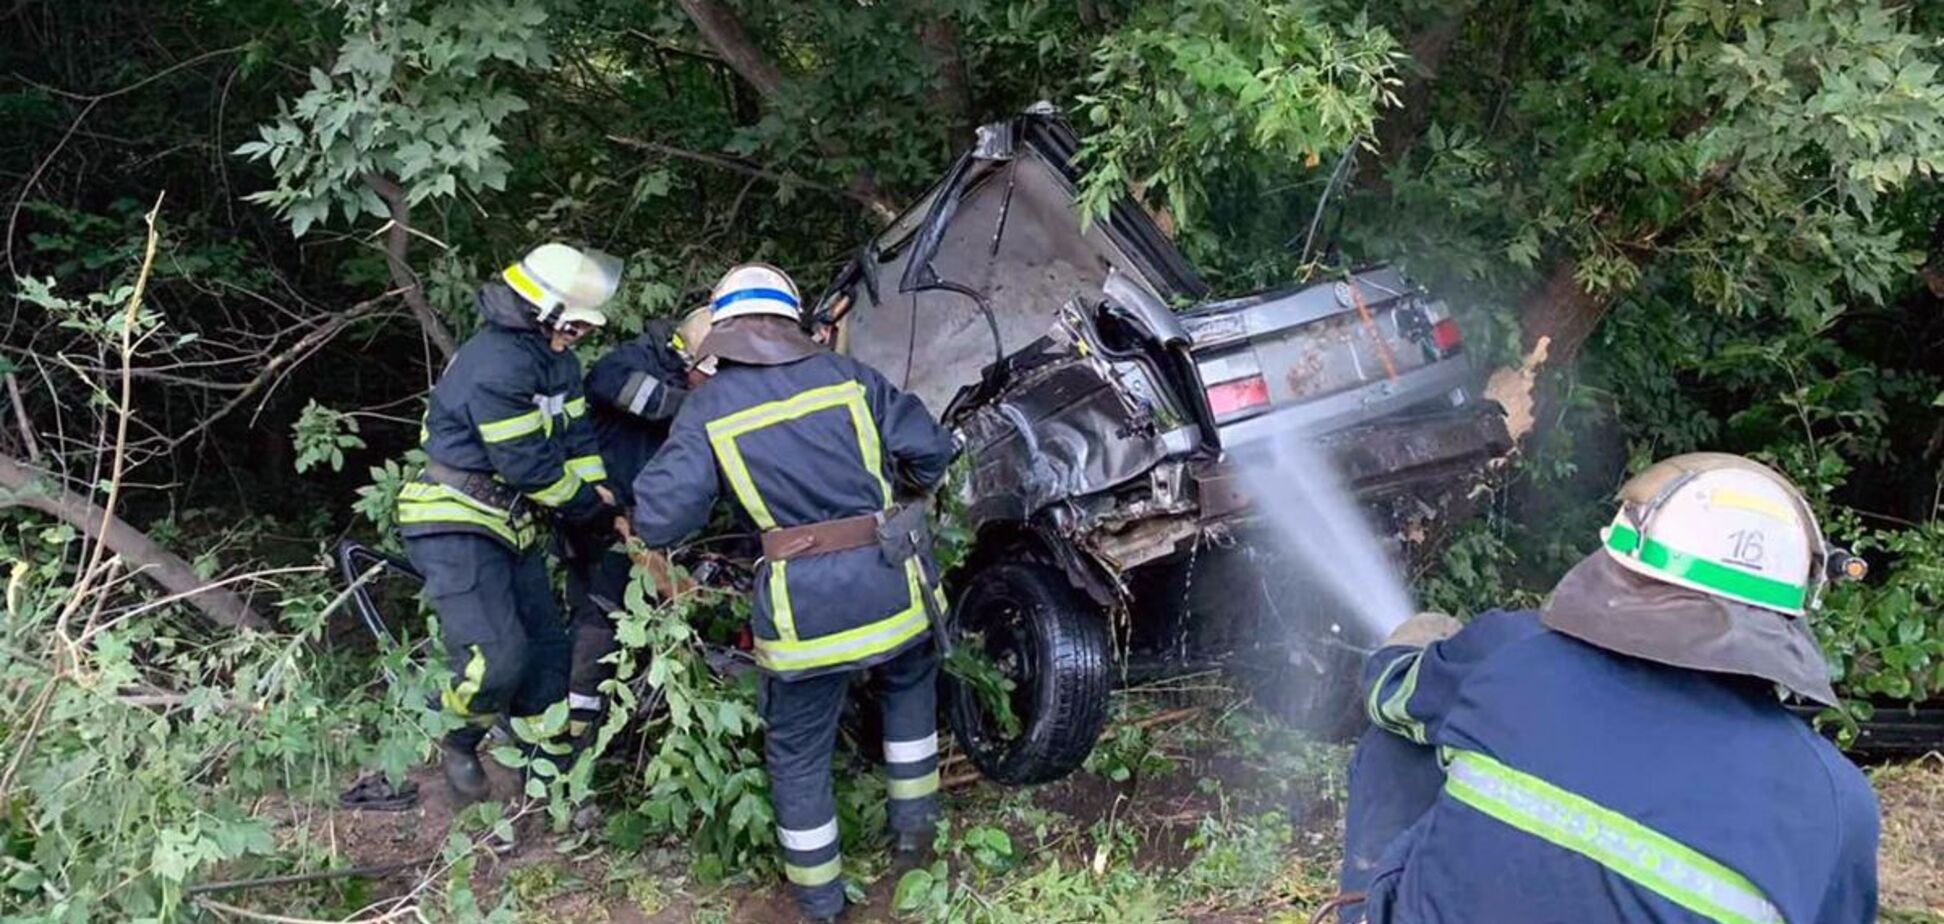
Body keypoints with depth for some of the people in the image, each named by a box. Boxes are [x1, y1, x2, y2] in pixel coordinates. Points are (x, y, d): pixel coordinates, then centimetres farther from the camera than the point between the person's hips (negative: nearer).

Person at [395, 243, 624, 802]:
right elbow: (530, 464, -22)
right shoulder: (496, 365, -24)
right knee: (496, 660, -18)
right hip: (456, 526, -10)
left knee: (549, 649, 9)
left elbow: (576, 434, 11)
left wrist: (602, 498, -1)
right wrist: (589, 505, -8)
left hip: (510, 524, 10)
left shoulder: (554, 358, 8)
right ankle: (453, 745, 12)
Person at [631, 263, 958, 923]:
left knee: (798, 754, 18)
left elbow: (659, 522, -9)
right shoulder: (847, 375, 1)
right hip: (892, 587, 3)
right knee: (909, 688, 34)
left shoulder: (707, 408, -4)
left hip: (804, 607, -2)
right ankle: (915, 822, 39)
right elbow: (932, 452, 3)